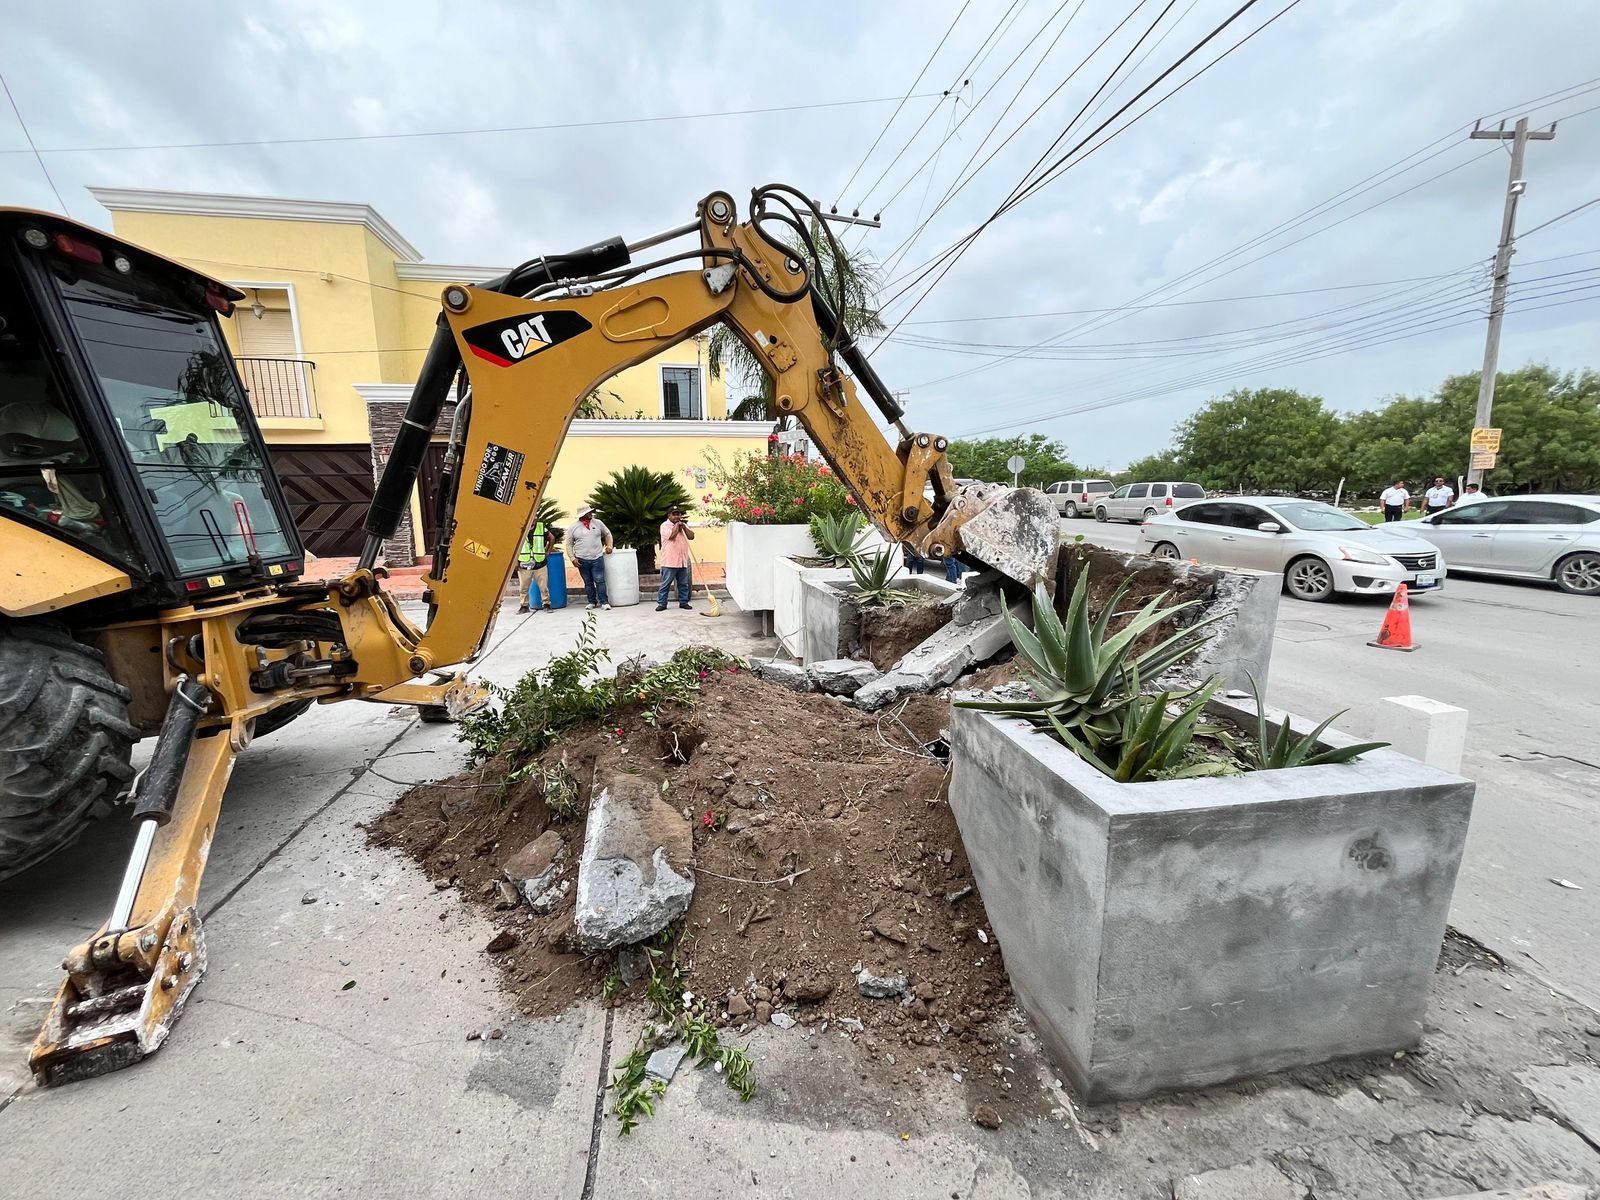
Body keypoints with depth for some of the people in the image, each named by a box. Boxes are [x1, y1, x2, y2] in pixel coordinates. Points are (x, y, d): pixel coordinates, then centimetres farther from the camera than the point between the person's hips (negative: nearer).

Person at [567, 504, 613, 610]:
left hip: (597, 558, 0)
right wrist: (573, 558, -3)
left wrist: (609, 546, 8)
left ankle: (604, 602, 2)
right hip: (582, 560, 0)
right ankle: (592, 602, 19)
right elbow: (569, 544, 5)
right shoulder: (573, 527, 1)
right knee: (588, 582, 9)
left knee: (600, 581, -4)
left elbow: (607, 534, 21)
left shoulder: (598, 523, 5)